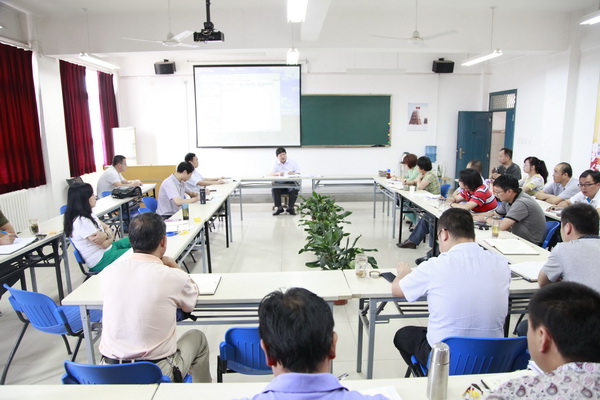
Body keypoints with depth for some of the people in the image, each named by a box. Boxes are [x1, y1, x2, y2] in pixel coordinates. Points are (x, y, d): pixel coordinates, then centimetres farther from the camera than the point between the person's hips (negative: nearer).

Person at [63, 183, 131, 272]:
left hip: (107, 249, 10)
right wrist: (109, 235, -2)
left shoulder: (88, 215, 3)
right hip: (101, 261, -10)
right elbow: (104, 244, -22)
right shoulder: (81, 222, -26)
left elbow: (107, 228, 6)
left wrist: (106, 235, -17)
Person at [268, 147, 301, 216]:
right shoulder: (275, 164, 14)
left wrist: (293, 173, -18)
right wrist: (278, 173, -23)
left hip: (291, 183, 0)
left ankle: (290, 208, -21)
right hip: (279, 183, 1)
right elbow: (270, 174, -1)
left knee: (295, 189, -33)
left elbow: (298, 174, 6)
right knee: (274, 189, -31)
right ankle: (278, 208, -19)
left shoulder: (292, 163, 14)